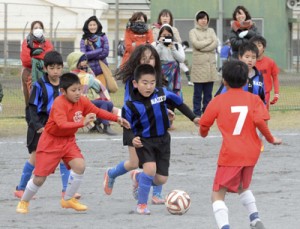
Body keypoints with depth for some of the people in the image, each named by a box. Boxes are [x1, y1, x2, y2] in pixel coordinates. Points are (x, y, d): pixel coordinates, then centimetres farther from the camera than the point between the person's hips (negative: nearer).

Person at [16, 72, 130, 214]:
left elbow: (98, 112, 6)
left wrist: (117, 119, -4)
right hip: (51, 141, -6)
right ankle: (24, 202, 24)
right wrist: (83, 123, -51)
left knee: (79, 166, -18)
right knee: (40, 178, -3)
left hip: (68, 140, 6)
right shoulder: (59, 103, -26)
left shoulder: (82, 101, -6)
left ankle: (68, 200, 3)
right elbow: (62, 124, -40)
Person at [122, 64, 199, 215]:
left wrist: (193, 118, 7)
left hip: (163, 140, 4)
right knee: (150, 168, -27)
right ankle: (141, 204, -7)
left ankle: (138, 177, 38)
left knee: (161, 179, 3)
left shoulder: (163, 94, -11)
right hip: (144, 141, -4)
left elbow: (179, 103, 6)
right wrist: (133, 139, -28)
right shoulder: (131, 106, -17)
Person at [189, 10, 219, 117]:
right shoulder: (193, 32, 5)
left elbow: (215, 44, 0)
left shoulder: (211, 31, 15)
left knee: (208, 92, 5)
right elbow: (196, 44, -12)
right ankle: (197, 113, 1)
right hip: (199, 64, -3)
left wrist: (202, 47, -10)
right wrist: (209, 41, -3)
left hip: (211, 64, 3)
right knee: (198, 92, -3)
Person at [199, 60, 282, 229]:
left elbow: (204, 124, 2)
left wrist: (204, 133, 25)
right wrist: (271, 139, 2)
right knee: (243, 187, 31)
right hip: (251, 153, 4)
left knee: (218, 195, -3)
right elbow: (259, 121, -13)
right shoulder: (253, 99, 2)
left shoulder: (218, 101, -2)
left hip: (230, 155, -4)